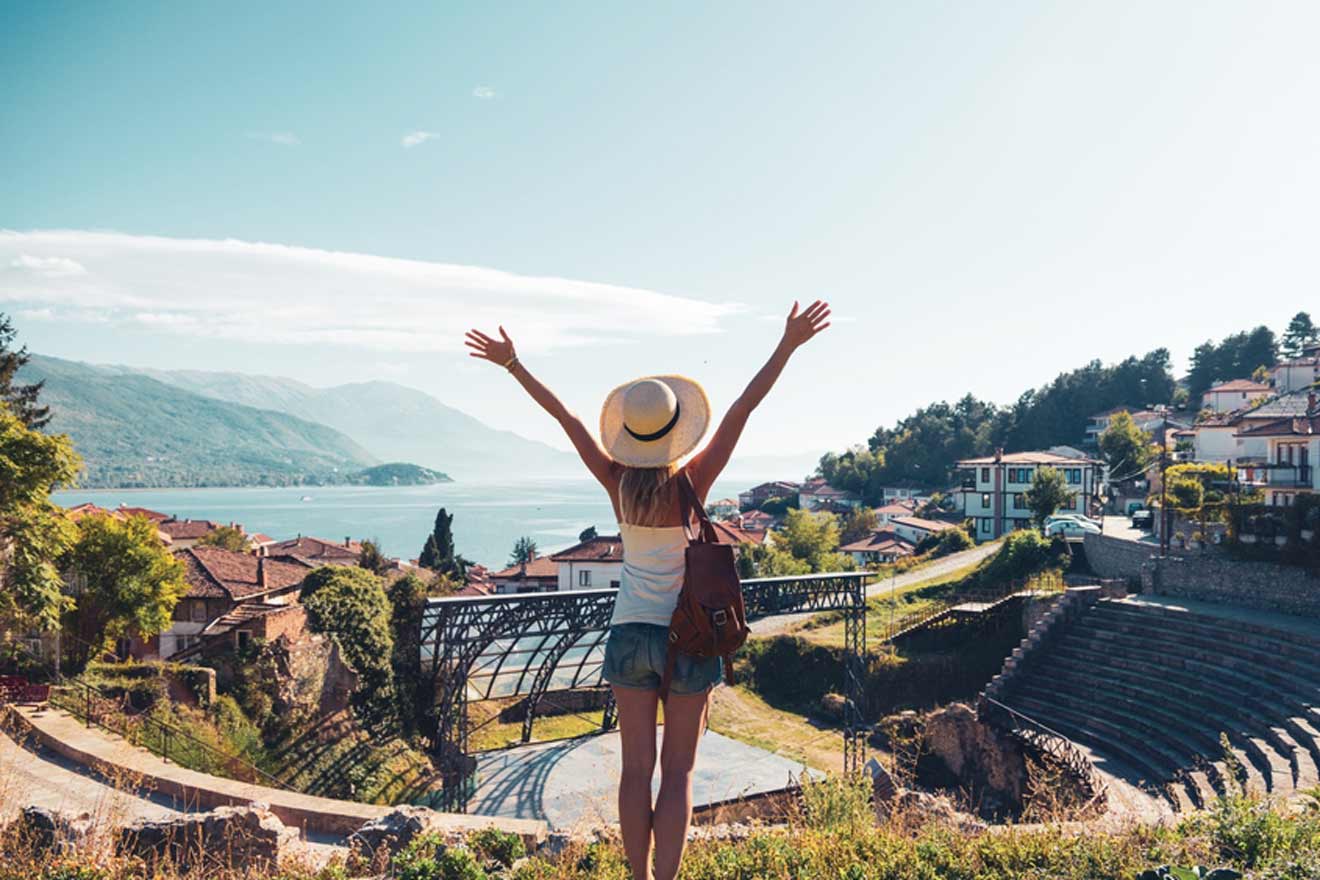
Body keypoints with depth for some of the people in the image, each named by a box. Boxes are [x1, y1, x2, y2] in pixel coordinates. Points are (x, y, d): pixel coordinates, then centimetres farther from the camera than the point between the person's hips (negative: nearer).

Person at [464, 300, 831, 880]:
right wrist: (788, 345, -11)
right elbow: (744, 407, -13)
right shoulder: (694, 481, -14)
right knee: (678, 772, 7)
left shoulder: (618, 482, -8)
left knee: (636, 767, 11)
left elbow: (563, 415, -2)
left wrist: (511, 363, 5)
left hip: (629, 634, 2)